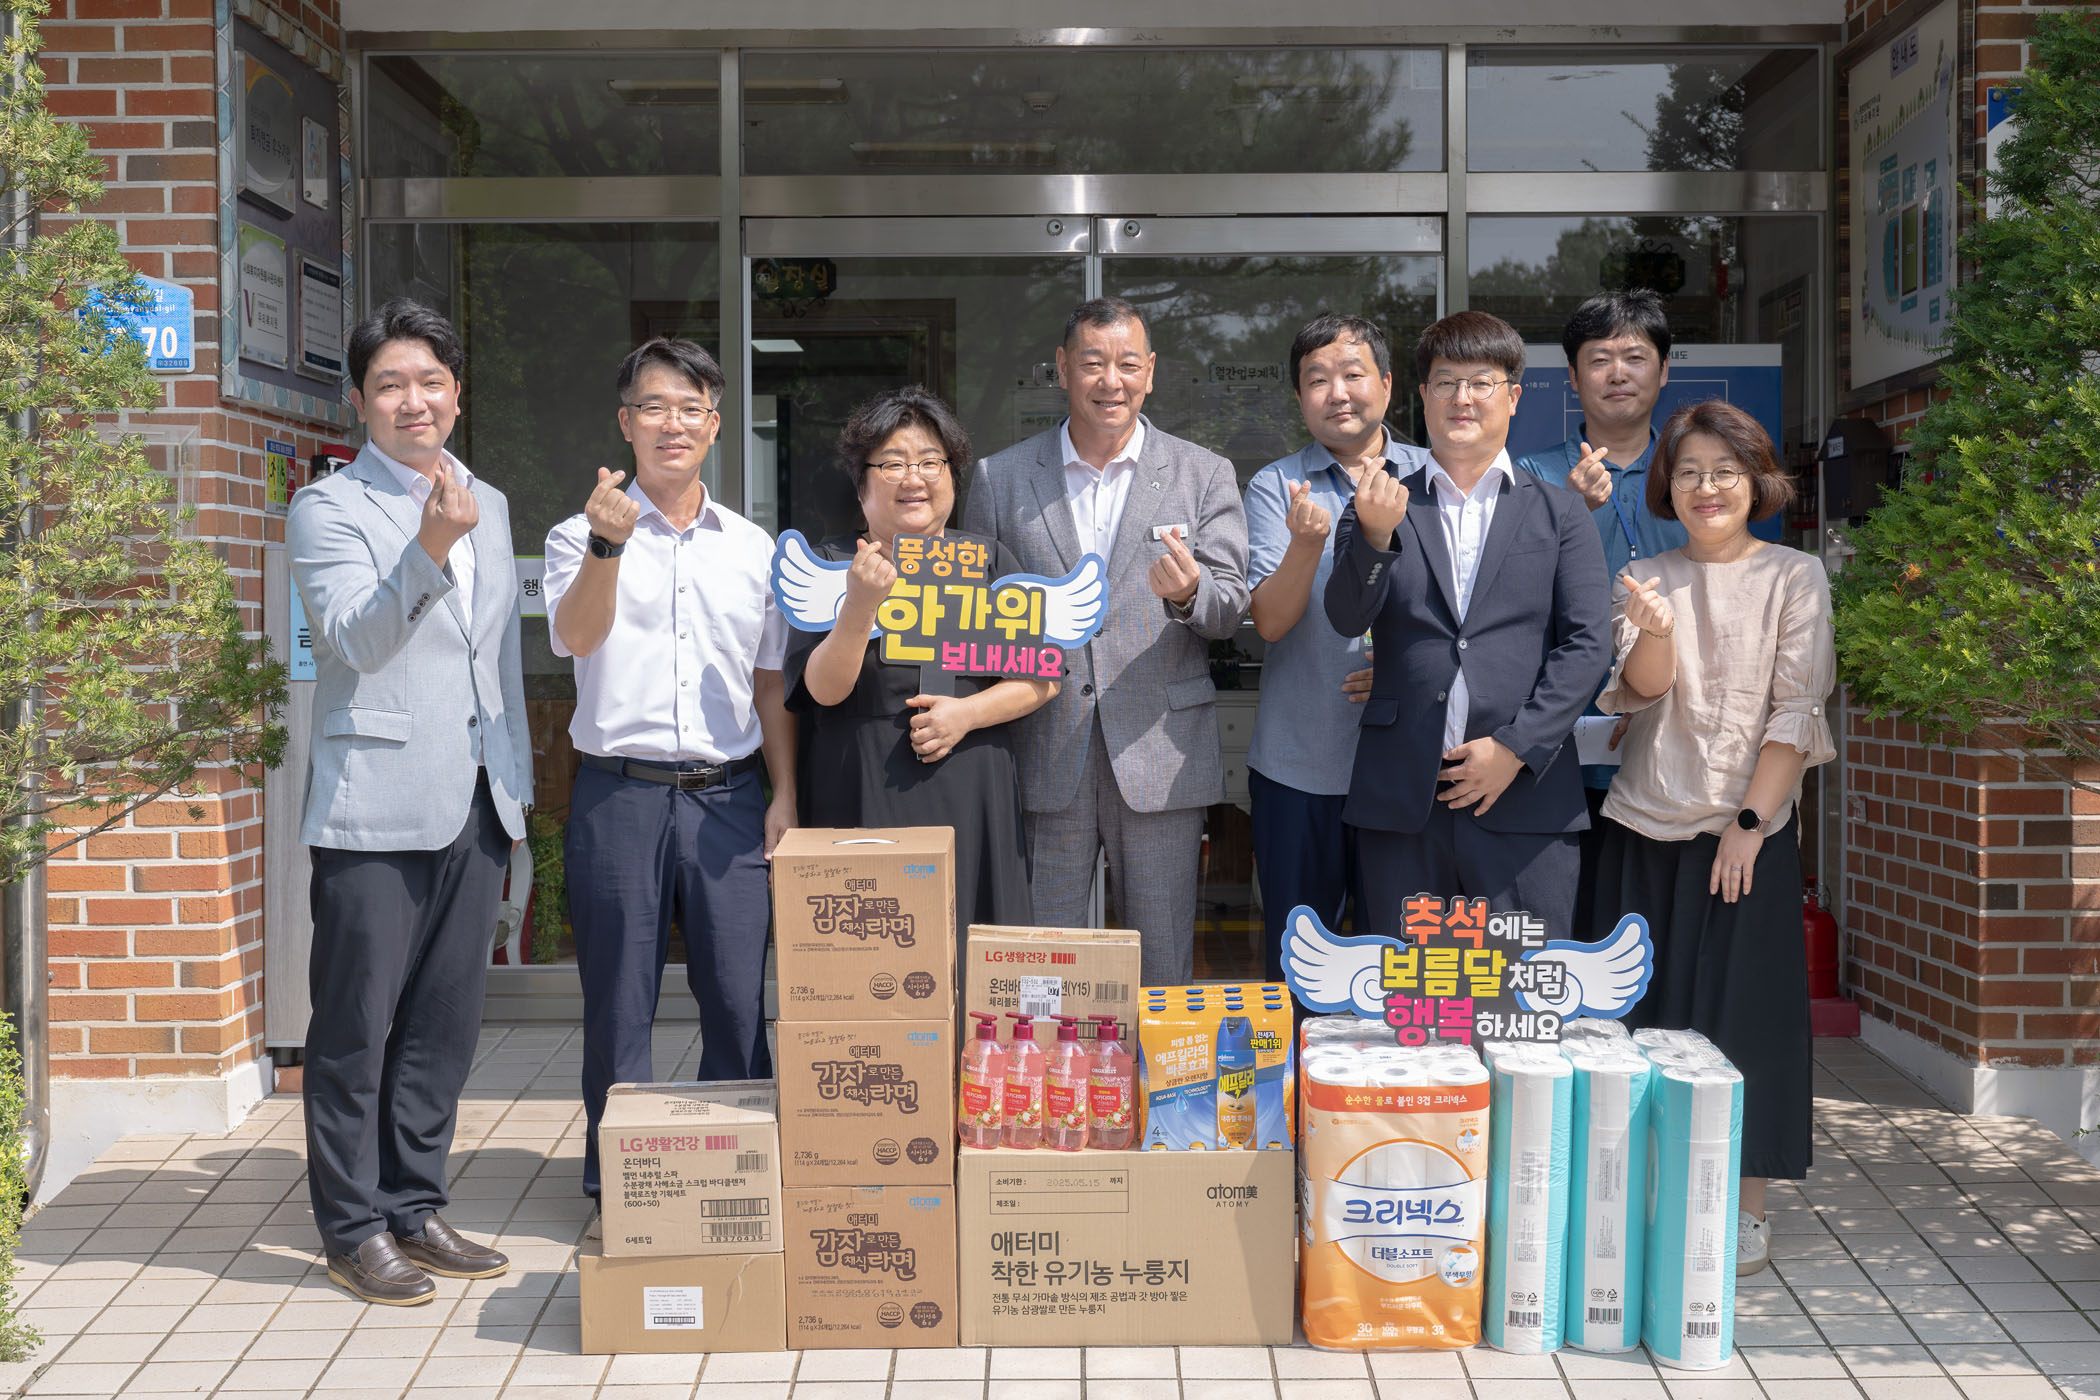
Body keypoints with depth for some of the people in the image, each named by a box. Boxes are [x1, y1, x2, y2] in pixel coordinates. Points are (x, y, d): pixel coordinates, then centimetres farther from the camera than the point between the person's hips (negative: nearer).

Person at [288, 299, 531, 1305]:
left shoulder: (489, 506, 16)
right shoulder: (328, 509, -2)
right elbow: (356, 637, -16)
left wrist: (518, 780, 18)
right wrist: (429, 547, -30)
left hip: (476, 805, 6)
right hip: (376, 806, -6)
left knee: (444, 1021, 11)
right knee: (356, 1025, 1)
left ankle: (413, 1207, 23)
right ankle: (352, 1229, 13)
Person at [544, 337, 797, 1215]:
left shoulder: (753, 548, 13)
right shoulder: (582, 535, 4)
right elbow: (576, 635, -16)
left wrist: (785, 794, 8)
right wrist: (607, 544, -32)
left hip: (728, 796, 2)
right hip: (620, 793, -2)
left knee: (739, 1000, 3)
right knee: (620, 1002, 4)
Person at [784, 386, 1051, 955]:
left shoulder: (988, 560, 9)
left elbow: (1043, 677, 5)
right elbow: (825, 688, -9)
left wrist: (967, 712, -11)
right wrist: (861, 603, -24)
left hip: (971, 806, 2)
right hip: (863, 805, -2)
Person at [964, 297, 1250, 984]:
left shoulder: (1205, 475, 6)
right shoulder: (999, 478, 7)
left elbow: (1230, 609, 0)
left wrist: (1189, 594, -24)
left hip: (1159, 757, 0)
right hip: (1041, 757, 1)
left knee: (1163, 969, 5)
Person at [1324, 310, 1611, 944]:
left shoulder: (1560, 513, 10)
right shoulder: (1382, 508, 12)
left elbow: (1588, 643, 2)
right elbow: (1346, 619, -1)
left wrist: (1515, 749, -8)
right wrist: (1376, 536, -20)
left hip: (1525, 798, 0)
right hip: (1401, 801, 1)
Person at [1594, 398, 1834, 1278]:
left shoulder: (1794, 577, 2)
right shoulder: (1646, 579, 8)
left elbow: (1795, 709, -3)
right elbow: (1641, 691, -3)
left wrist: (1749, 820, -10)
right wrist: (1656, 631, -24)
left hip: (1749, 825, -2)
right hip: (1647, 823, 2)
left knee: (1743, 1010, -1)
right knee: (1649, 1012, 4)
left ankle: (1745, 1211, 9)